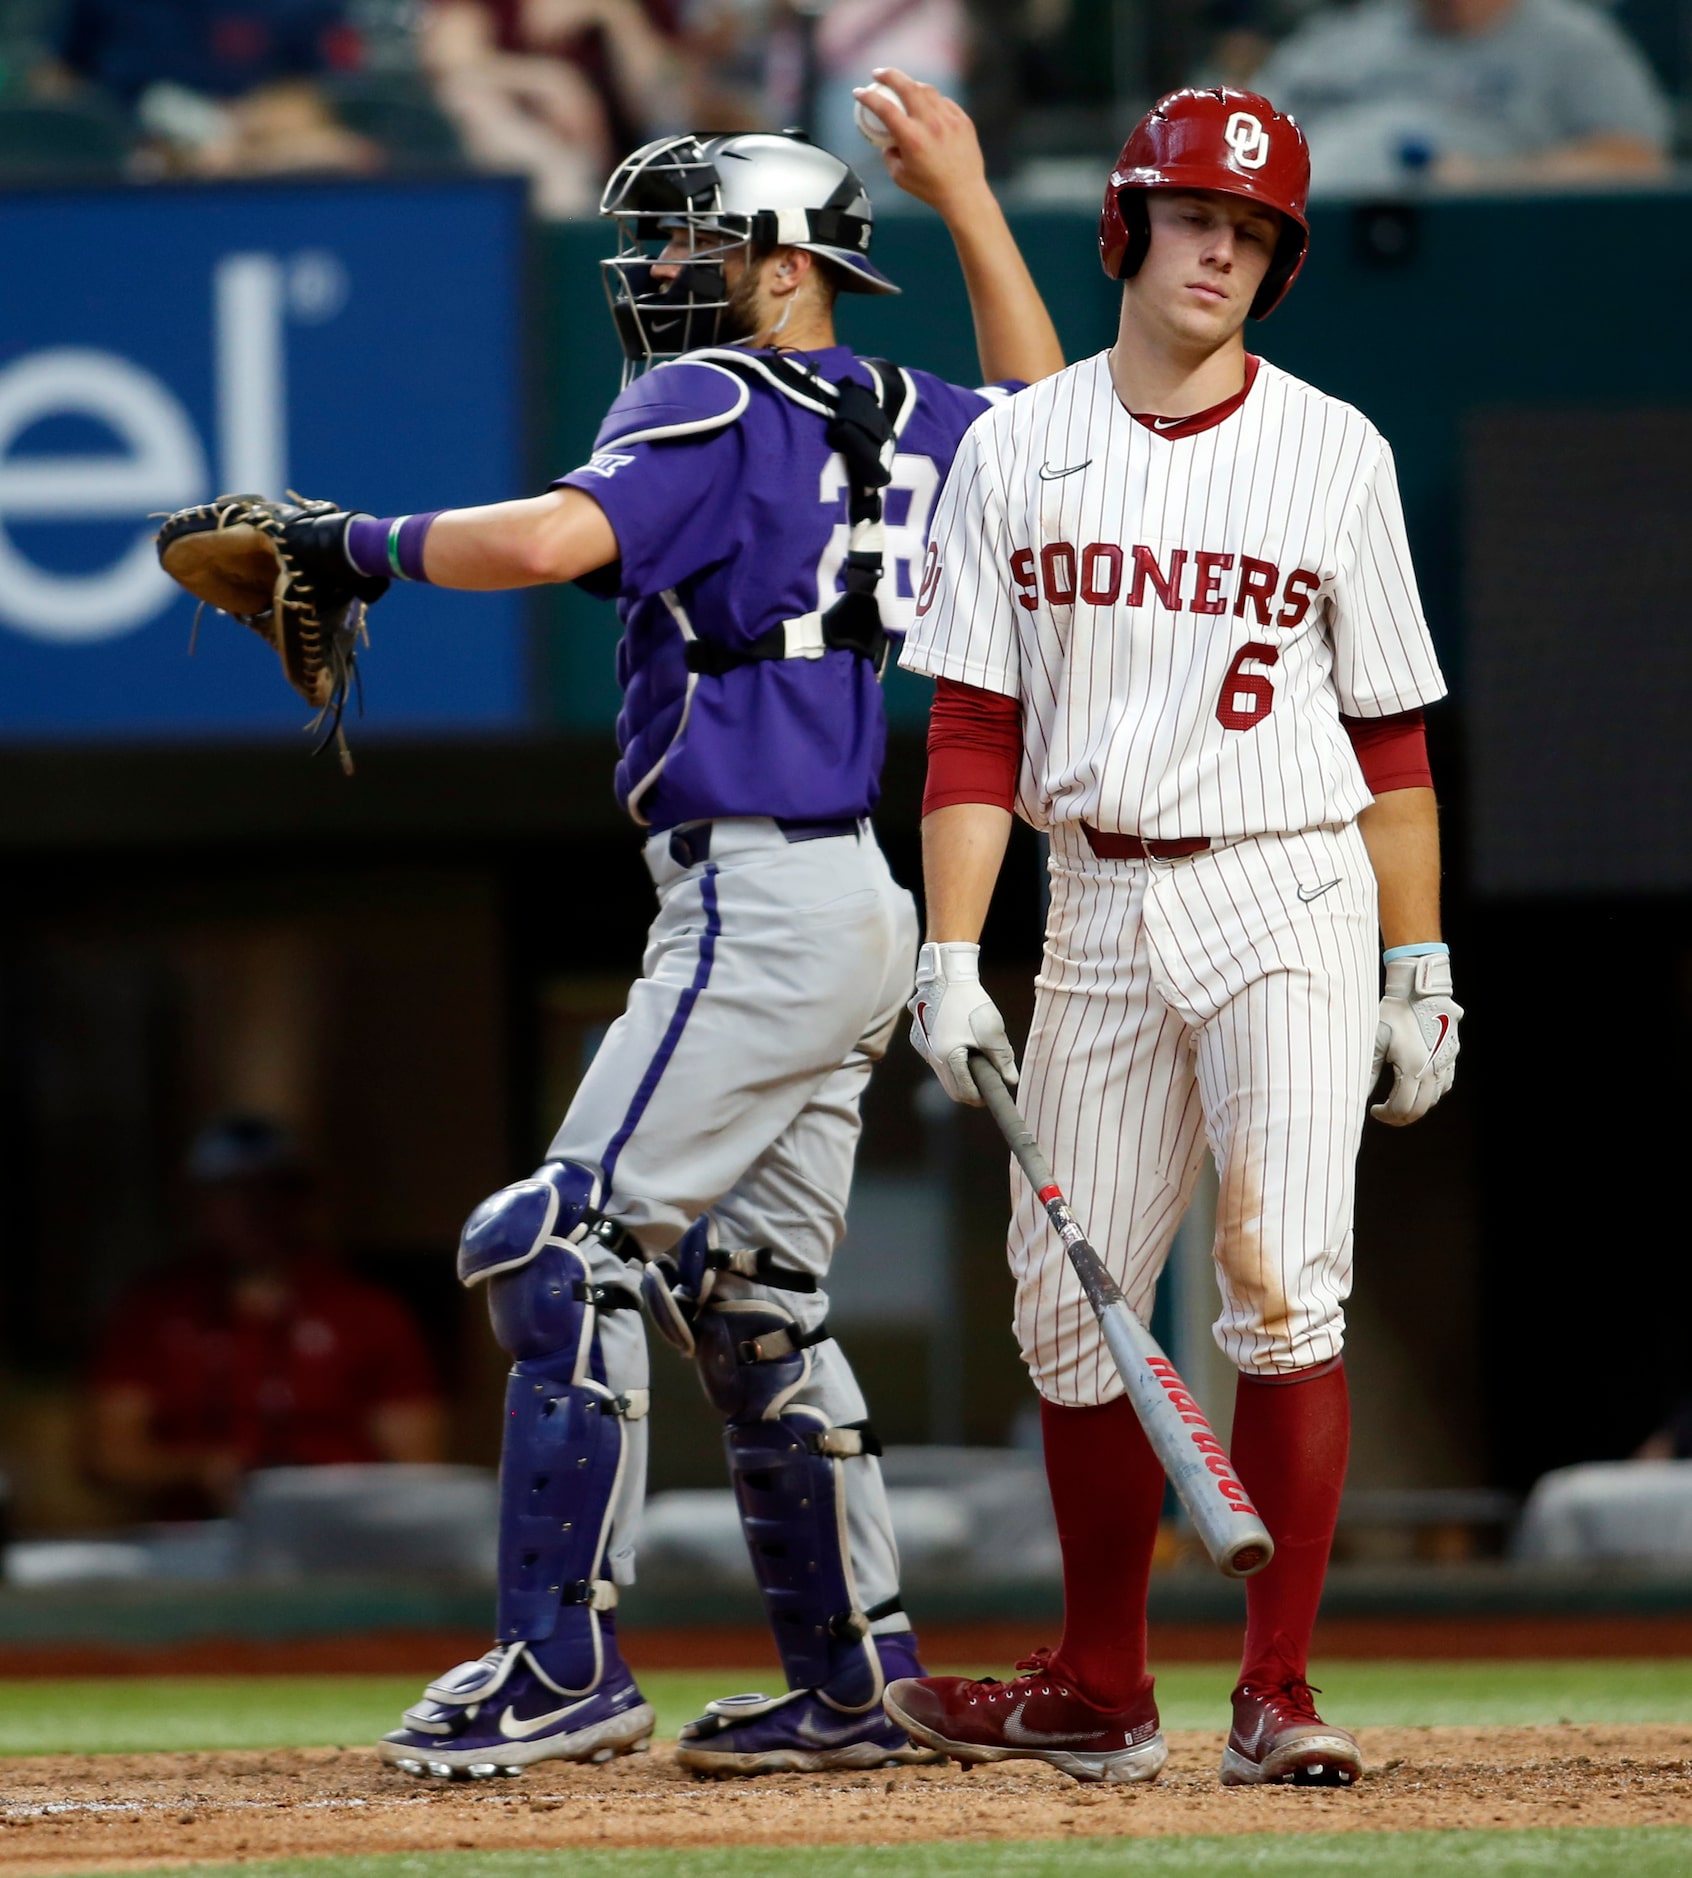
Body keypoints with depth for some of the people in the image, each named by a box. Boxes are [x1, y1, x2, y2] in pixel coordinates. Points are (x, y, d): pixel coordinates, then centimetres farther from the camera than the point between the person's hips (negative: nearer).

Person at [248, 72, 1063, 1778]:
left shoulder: (711, 404, -9)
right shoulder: (903, 424, 15)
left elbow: (552, 538, -26)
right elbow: (1049, 418, 37)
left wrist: (369, 544, -11)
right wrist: (968, 198, 35)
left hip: (759, 901, -10)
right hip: (852, 906, 10)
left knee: (564, 1249, -12)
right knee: (752, 1298, 16)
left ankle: (563, 1666, -16)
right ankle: (855, 1681, 17)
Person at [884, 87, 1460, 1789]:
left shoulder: (1332, 453, 2)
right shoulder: (1019, 449, 6)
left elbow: (1389, 732, 5)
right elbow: (973, 727, 4)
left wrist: (1420, 975, 1)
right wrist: (951, 960, -4)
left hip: (1289, 898, -3)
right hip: (1099, 912, 3)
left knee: (1284, 1293, -13)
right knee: (1071, 1309, 5)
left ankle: (1276, 1694, -9)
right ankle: (1097, 1695, 18)